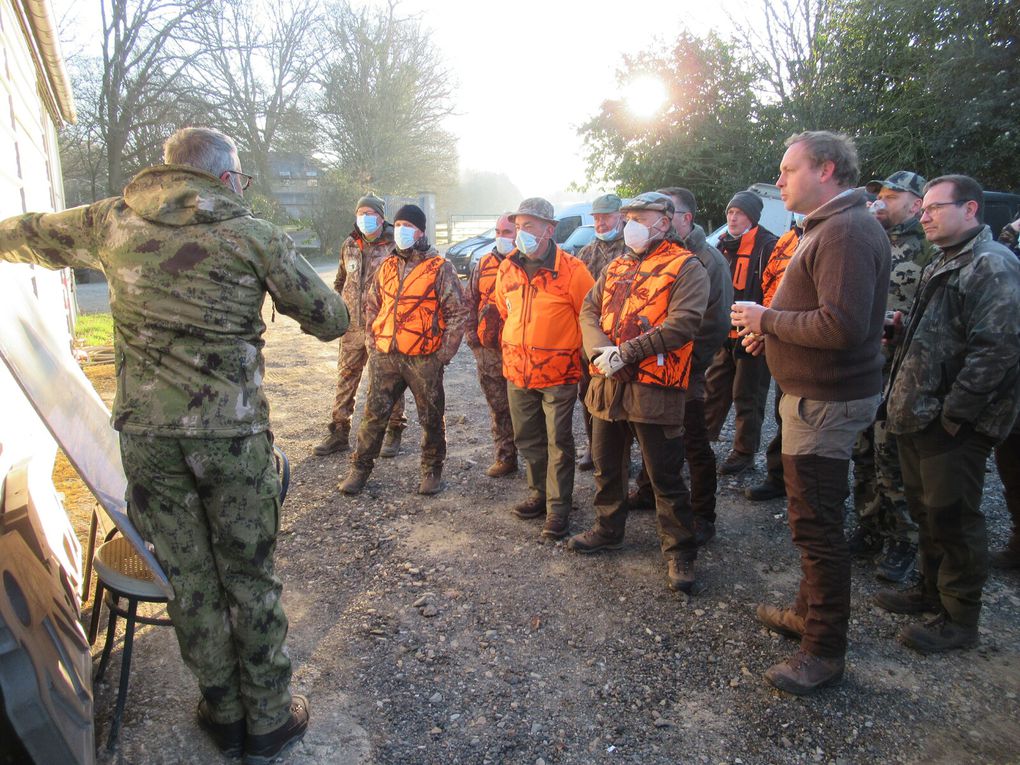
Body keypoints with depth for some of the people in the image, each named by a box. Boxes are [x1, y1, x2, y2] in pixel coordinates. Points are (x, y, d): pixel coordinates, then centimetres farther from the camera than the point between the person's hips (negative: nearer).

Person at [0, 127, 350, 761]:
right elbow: (332, 319, 0)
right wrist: (280, 263, 17)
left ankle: (223, 714, 32)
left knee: (190, 577, 15)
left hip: (145, 431, 3)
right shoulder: (253, 234, -3)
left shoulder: (112, 222, 6)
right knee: (251, 577, 11)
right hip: (233, 431, -2)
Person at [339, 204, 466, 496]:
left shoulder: (440, 268, -3)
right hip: (385, 356, 4)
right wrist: (373, 341, 10)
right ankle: (360, 467, 18)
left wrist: (444, 353, -9)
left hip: (424, 359, -4)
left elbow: (458, 312, -5)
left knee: (431, 418, 7)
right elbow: (372, 306, 21)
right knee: (374, 414, 6)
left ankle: (432, 471, 23)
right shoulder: (387, 266, 12)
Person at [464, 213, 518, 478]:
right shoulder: (484, 264, 12)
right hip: (488, 350, 5)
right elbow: (471, 302, 15)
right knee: (498, 408, 11)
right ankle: (505, 458, 22)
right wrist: (471, 335, 6)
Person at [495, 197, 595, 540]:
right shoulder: (507, 268, 4)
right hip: (517, 371, 6)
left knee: (558, 443, 3)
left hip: (558, 374, -5)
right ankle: (540, 494, 33)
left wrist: (581, 359, 0)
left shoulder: (571, 269, -13)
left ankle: (558, 508, 15)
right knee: (527, 439, 16)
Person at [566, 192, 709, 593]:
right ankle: (608, 530, 40)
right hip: (608, 384, 7)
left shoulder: (686, 268, -5)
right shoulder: (616, 268, 17)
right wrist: (600, 350, -12)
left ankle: (680, 553, 18)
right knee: (606, 466, 20)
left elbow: (684, 322, -19)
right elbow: (589, 310, 9)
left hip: (654, 390, -7)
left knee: (665, 477, 2)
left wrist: (625, 353, -22)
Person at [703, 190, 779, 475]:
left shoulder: (768, 246, -11)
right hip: (723, 334, 7)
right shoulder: (723, 246, 13)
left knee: (747, 397, 5)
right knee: (714, 389, 15)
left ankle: (745, 451, 18)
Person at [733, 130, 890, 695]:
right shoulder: (830, 227, 17)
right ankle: (810, 612, 38)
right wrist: (773, 328, 6)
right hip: (815, 395, 11)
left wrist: (767, 319, -17)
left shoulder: (846, 231, -19)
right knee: (812, 517, 21)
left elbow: (842, 326, -29)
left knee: (816, 525, -1)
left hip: (825, 403, -11)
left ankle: (824, 650, 14)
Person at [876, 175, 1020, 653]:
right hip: (920, 417, 9)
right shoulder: (943, 263, 18)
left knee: (952, 519, 1)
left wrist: (953, 413, -21)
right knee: (927, 511, 19)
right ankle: (932, 590, 35)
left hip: (954, 428, -9)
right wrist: (906, 399, 15)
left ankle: (959, 619, 15)